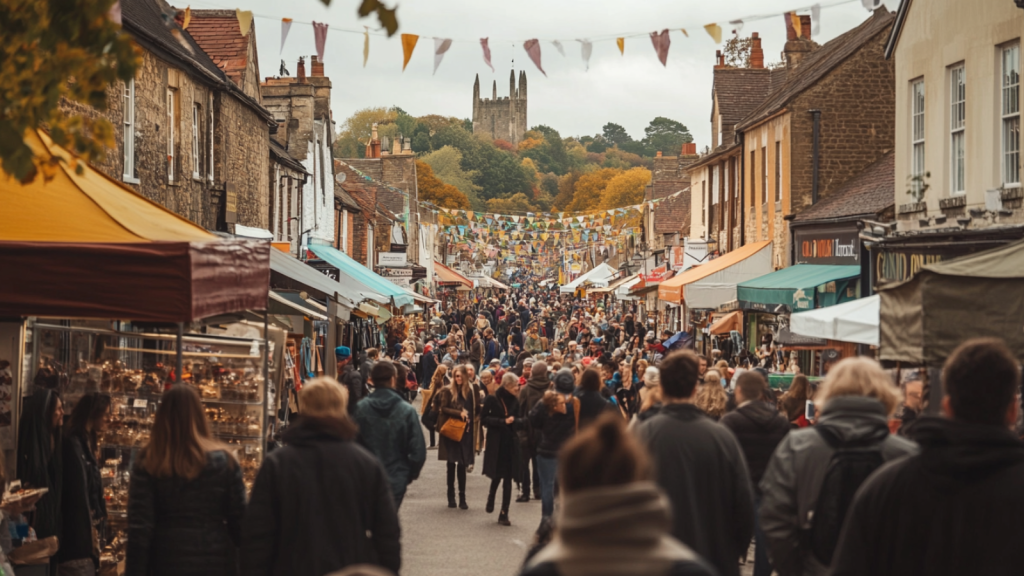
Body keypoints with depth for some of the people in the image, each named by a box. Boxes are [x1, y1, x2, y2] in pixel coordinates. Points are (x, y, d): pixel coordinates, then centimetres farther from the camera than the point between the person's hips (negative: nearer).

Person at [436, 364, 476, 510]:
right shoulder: (447, 391, -2)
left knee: (462, 465, 2)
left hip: (465, 432, 2)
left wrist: (468, 417, -6)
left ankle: (462, 498, 5)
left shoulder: (470, 391, 6)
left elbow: (474, 412, 10)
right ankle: (451, 497, 11)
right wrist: (459, 413, -17)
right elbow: (443, 409, -7)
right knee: (451, 465, 3)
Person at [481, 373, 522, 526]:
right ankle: (491, 497, 36)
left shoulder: (514, 401, 6)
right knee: (497, 475, 3)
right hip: (496, 443, -3)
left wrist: (516, 421, -14)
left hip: (511, 443, 3)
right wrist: (503, 421, -18)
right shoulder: (492, 399, -6)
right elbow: (484, 418, -8)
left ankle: (504, 514, 4)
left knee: (508, 478, 1)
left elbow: (517, 420, 10)